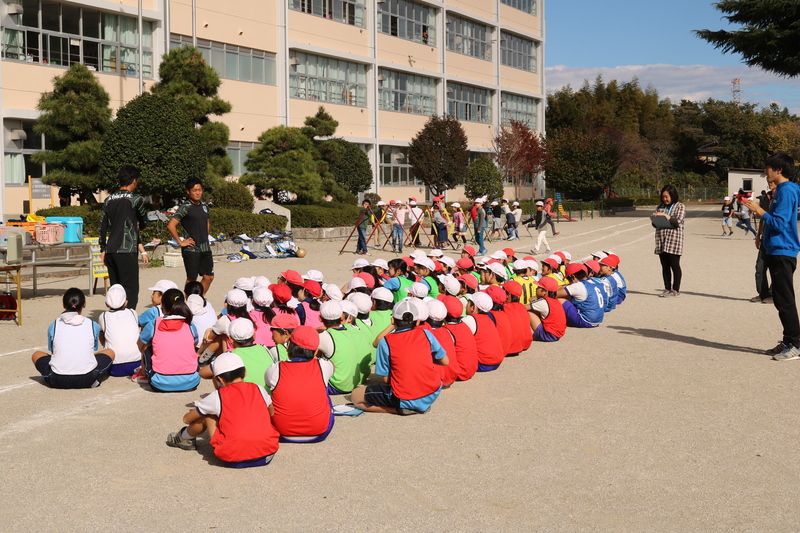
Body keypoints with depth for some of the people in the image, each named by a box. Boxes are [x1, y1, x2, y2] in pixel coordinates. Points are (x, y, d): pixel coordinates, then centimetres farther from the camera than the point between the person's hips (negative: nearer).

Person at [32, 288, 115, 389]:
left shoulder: (54, 326, 8)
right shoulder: (93, 325, 7)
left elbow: (52, 352, 19)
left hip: (58, 381, 1)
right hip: (87, 380, 0)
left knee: (36, 355, 28)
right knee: (110, 352, 26)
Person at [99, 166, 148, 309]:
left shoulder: (109, 199, 11)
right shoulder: (136, 199, -6)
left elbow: (102, 226, 13)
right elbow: (144, 222, 9)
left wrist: (103, 249, 20)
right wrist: (138, 227, 32)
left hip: (110, 251, 6)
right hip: (127, 251, -6)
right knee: (130, 289, -4)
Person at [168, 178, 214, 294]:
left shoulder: (204, 206, 11)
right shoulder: (185, 207, -10)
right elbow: (171, 226, -17)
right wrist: (180, 242, -14)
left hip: (205, 248, 7)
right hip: (191, 249, -7)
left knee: (208, 277, 7)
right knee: (191, 279, -1)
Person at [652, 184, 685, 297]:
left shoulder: (680, 206, 2)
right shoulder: (660, 207, 17)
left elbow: (678, 221, -10)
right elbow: (655, 224, 17)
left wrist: (666, 216, -18)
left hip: (674, 239, -5)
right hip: (661, 240, 5)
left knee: (675, 265, -2)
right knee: (665, 266, 6)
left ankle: (676, 290, 5)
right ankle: (667, 289, 12)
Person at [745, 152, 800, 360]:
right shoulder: (781, 190, 15)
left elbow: (779, 223, -21)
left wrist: (759, 211, -15)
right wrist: (765, 237, 19)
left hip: (782, 253, -10)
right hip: (776, 251, 10)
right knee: (781, 300, 13)